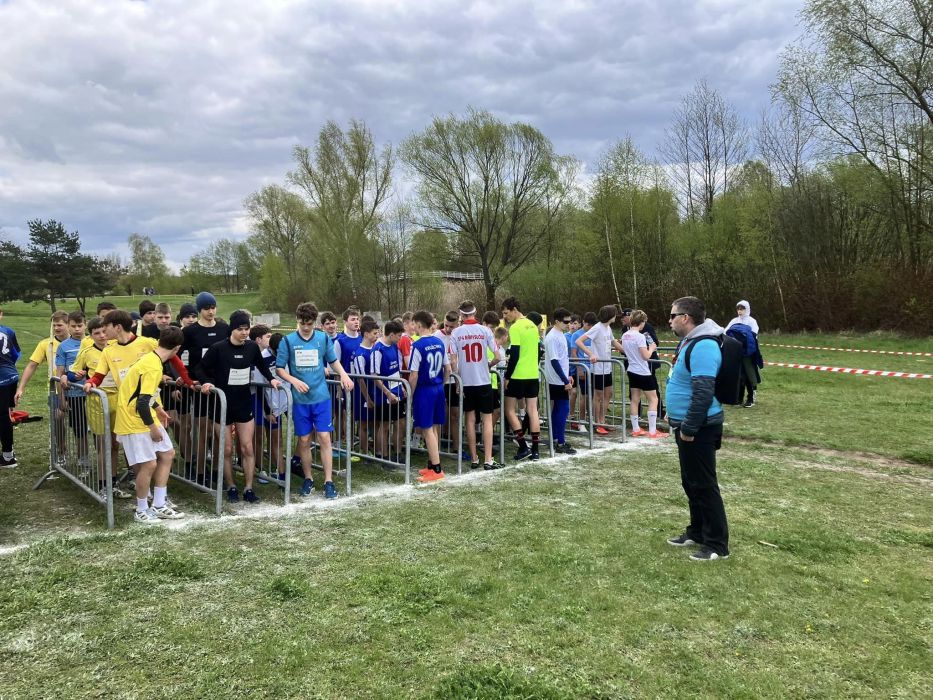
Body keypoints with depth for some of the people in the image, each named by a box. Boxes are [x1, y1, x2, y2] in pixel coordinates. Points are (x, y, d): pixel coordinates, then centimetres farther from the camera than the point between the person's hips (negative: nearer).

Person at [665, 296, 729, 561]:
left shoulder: (703, 346, -23)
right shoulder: (689, 341, 12)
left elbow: (703, 393, -28)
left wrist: (689, 428, -24)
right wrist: (676, 416, 23)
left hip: (698, 428, -11)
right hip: (687, 424, 11)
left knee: (703, 485, -2)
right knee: (691, 482, 19)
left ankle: (717, 544, 8)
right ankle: (697, 531, 32)